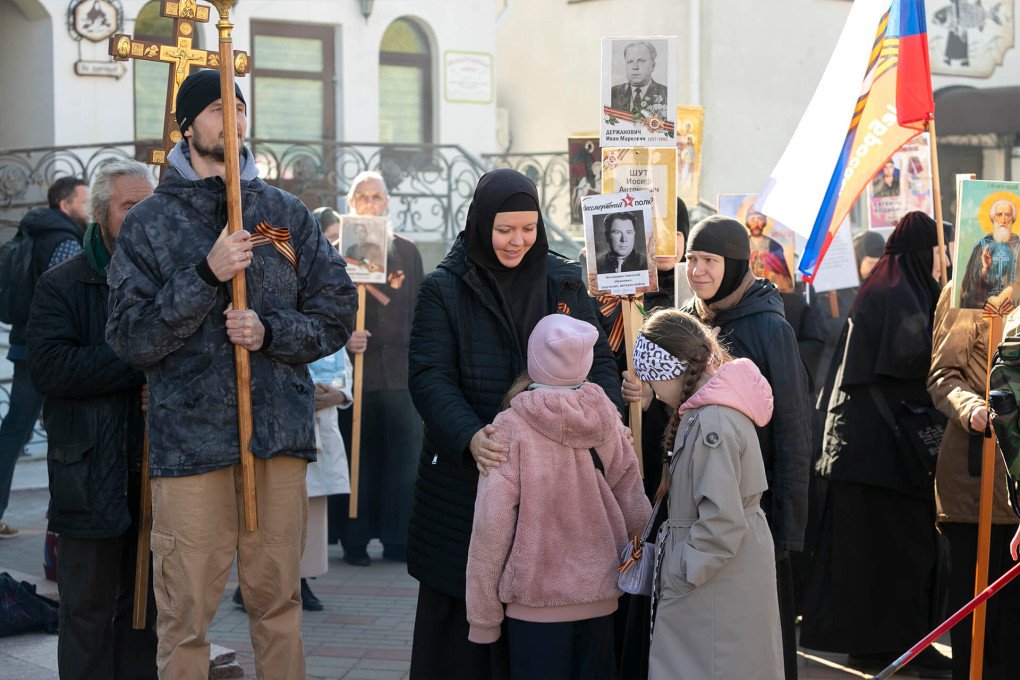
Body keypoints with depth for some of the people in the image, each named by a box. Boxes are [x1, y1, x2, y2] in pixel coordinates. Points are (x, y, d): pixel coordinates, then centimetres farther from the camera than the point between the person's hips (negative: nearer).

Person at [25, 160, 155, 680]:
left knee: (147, 606, 12)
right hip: (92, 476, -4)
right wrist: (137, 363, -17)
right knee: (90, 608, 2)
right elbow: (49, 366, -15)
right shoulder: (61, 286, -1)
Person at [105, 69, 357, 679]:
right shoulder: (150, 223, 4)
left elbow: (337, 314, 9)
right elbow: (131, 338, -5)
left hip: (280, 435, 2)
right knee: (186, 614, -2)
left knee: (279, 602, 10)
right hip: (189, 439, -2)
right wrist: (206, 275, -15)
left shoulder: (287, 214, 11)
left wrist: (271, 332, -9)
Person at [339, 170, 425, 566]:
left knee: (403, 456, 1)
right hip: (356, 367, -3)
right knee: (359, 456, -2)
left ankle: (398, 540, 8)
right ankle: (354, 541, 4)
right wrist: (342, 337, -19)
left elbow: (420, 310, 14)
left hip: (400, 367, 3)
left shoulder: (407, 252, 15)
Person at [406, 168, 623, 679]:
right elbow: (431, 376, -10)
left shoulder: (563, 283, 9)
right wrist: (469, 436, -28)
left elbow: (598, 359, 6)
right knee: (463, 612, 2)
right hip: (465, 475, -2)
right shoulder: (443, 290, -1)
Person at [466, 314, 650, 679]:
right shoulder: (608, 422, -4)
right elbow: (636, 514, 0)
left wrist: (482, 616, -5)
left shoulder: (512, 429, -13)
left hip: (537, 602, -3)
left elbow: (492, 526, -13)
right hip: (601, 597, 3)